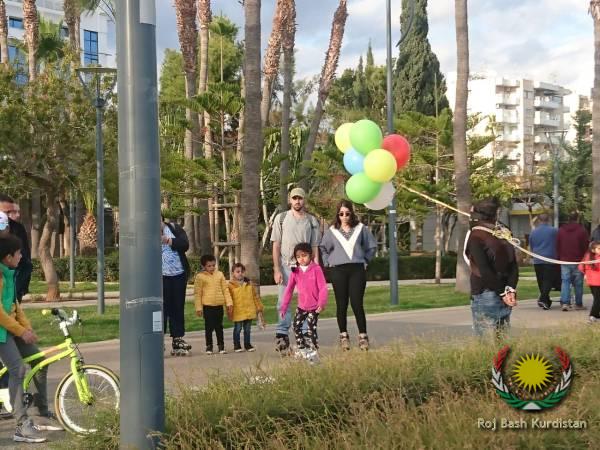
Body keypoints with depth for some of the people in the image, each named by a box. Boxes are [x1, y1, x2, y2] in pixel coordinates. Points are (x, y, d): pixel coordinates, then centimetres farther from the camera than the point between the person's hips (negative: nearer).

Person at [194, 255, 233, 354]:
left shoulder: (220, 274, 7)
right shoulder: (200, 277, -3)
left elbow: (225, 289, 10)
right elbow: (197, 293, -2)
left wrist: (229, 303, 5)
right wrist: (198, 307, -5)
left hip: (219, 305, 3)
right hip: (207, 305, -3)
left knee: (219, 326, 10)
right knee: (209, 327, 1)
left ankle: (221, 346, 17)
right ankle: (209, 346, 11)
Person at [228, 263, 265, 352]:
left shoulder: (249, 284, 8)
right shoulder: (231, 286, -5)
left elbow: (255, 297, 13)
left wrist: (259, 308, 12)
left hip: (249, 311, 4)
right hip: (237, 312, -3)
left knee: (247, 329, 12)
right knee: (237, 329, 4)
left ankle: (247, 344, 23)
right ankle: (237, 346, 15)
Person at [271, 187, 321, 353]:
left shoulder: (312, 221, 11)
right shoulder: (281, 218, 7)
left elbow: (314, 247, 10)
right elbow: (276, 246, 3)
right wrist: (277, 269, -6)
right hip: (286, 266, -1)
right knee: (284, 301, -3)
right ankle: (282, 333, 2)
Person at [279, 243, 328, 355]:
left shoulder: (316, 269, -9)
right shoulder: (295, 271, 2)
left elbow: (323, 287, -10)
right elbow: (289, 289, 6)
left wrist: (322, 303, -20)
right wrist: (284, 307, 5)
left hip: (314, 306, -5)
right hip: (301, 306, 5)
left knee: (311, 328, -8)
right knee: (296, 326, 4)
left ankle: (314, 350, 2)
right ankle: (301, 349, 16)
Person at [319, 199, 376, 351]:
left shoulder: (360, 229, 5)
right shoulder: (331, 231, 6)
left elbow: (372, 246, 15)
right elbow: (323, 248, 18)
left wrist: (365, 260, 9)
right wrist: (328, 263, 10)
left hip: (357, 270, -1)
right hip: (338, 271, 1)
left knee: (357, 303, -6)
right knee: (342, 304, 5)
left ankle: (363, 336, 0)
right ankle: (343, 336, 14)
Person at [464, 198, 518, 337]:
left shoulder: (476, 237, -9)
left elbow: (485, 271, -16)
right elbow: (514, 267, 3)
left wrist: (503, 293, -11)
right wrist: (511, 290, -6)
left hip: (484, 295, -6)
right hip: (503, 299, 6)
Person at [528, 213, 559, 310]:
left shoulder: (533, 232, 6)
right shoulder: (554, 231, -5)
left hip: (537, 261, 4)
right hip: (550, 260, -4)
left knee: (541, 281, 11)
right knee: (549, 280, -5)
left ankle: (546, 301, 17)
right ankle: (543, 299, -21)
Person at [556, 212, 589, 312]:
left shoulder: (561, 230, 7)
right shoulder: (582, 230, -6)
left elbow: (557, 246, 10)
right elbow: (586, 246, -5)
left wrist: (559, 258, 15)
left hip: (564, 261, 3)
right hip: (578, 262, -3)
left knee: (565, 282, 2)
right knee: (578, 283, 5)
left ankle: (565, 302, -11)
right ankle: (578, 304, 9)